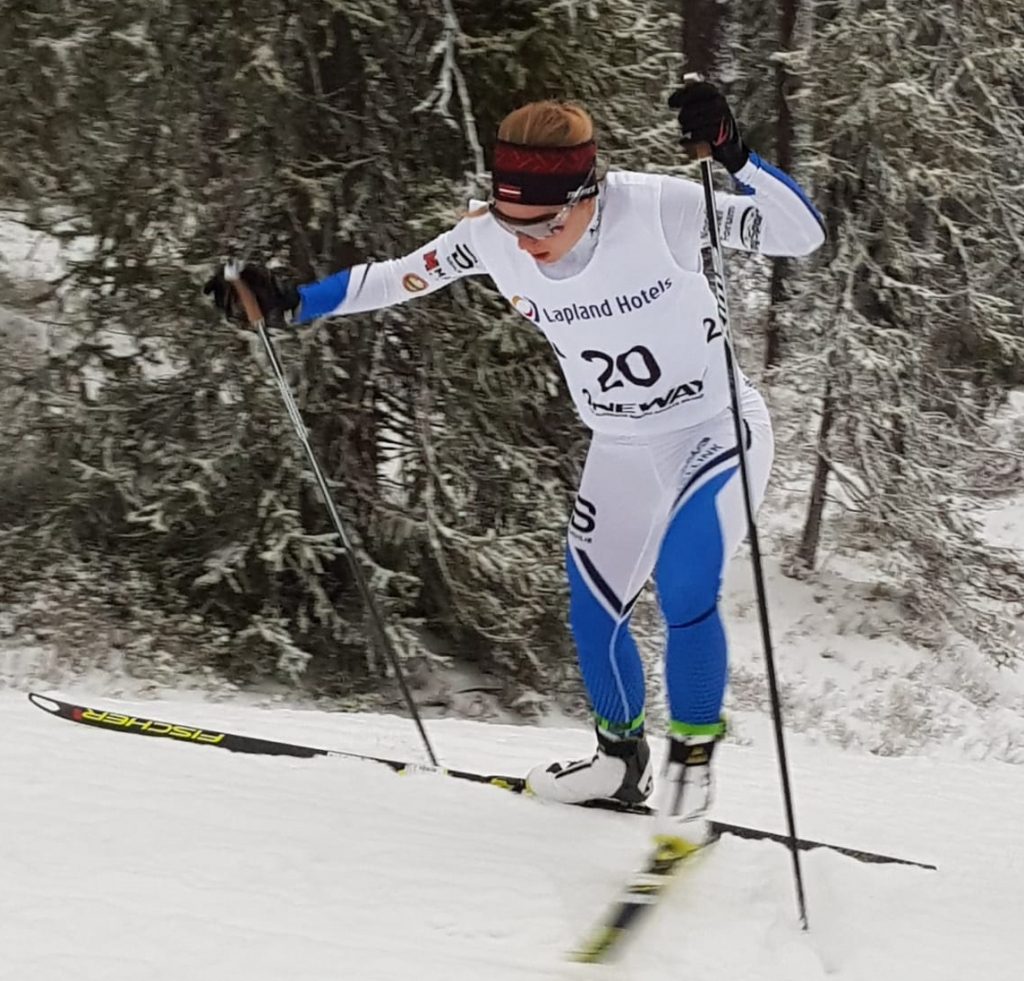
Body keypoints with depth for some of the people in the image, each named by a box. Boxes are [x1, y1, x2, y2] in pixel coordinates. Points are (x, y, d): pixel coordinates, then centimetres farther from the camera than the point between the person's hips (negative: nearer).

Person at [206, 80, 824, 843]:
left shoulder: (657, 208, -29)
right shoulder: (492, 238, -16)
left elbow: (801, 234, -29)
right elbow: (397, 277, -1)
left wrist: (733, 156, -44)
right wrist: (291, 303, -8)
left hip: (718, 430, -5)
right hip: (622, 452, 5)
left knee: (684, 593, -23)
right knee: (593, 616, 8)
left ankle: (692, 757, 1)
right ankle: (621, 758, 34)